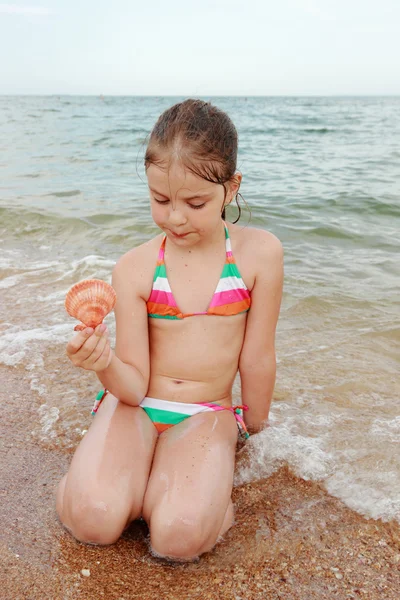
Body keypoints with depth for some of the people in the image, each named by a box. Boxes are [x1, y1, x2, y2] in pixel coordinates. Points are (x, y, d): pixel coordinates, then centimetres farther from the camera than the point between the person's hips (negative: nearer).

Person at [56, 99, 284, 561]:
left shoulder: (259, 252, -9)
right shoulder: (134, 268, -5)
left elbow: (257, 357, 0)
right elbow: (133, 387, -7)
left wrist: (252, 427, 10)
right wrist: (104, 365, -29)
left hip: (206, 416, 0)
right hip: (135, 408, 1)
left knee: (180, 537, -25)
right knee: (94, 519, -24)